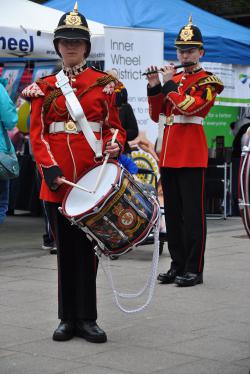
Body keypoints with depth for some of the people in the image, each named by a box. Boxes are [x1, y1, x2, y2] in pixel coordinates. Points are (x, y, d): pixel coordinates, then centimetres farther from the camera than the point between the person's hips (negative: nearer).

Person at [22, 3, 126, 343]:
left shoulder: (104, 83, 6)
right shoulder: (44, 87, 7)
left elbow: (113, 126, 8)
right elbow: (37, 133, 1)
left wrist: (115, 146, -14)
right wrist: (49, 168, -13)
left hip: (91, 175, -1)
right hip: (57, 176, 1)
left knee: (86, 246, 1)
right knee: (65, 247, 7)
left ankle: (86, 318, 10)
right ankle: (69, 318, 15)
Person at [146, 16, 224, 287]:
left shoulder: (207, 81, -2)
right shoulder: (172, 79, 17)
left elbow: (190, 106, -19)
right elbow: (156, 115, 14)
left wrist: (169, 83, -10)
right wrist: (154, 87, 2)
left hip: (192, 154, -7)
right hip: (168, 153, 7)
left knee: (192, 213, -4)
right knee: (172, 212, 10)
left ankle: (194, 269, 1)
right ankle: (177, 265, 18)